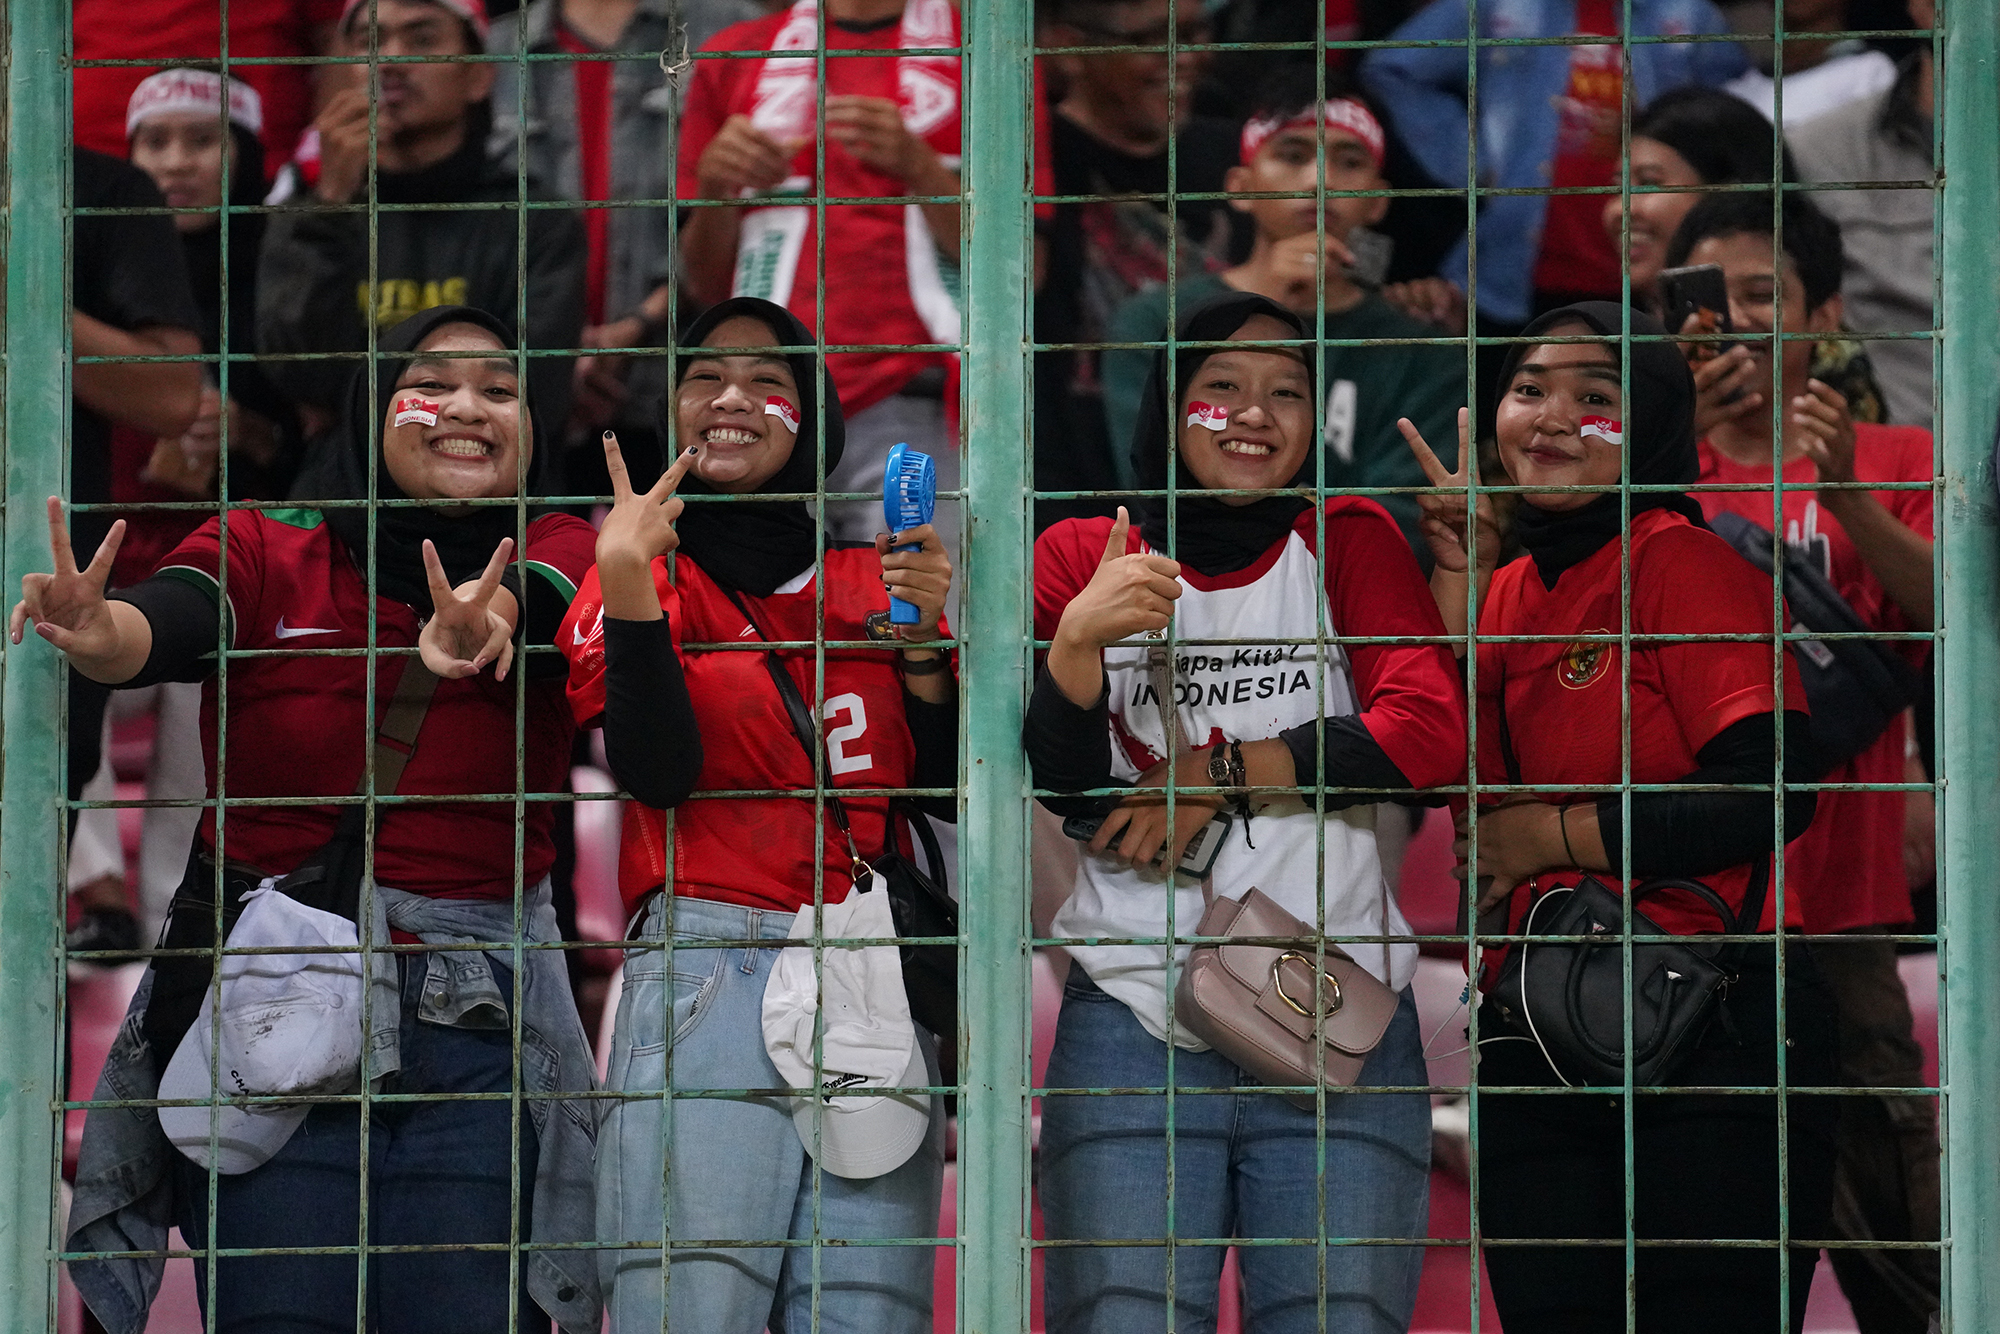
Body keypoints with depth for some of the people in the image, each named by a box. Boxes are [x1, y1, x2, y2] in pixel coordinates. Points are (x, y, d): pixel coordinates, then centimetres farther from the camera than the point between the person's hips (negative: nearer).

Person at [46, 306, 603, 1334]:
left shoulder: (555, 554, 6)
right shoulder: (263, 553, 4)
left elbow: (529, 593, -18)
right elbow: (166, 623, -17)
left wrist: (480, 622, -42)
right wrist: (96, 633, -41)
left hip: (475, 1026, 1)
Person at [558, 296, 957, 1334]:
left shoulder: (871, 584, 19)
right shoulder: (644, 577, 10)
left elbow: (943, 794, 13)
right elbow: (657, 772, -5)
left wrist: (925, 635, 0)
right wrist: (627, 596, -15)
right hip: (709, 968, -3)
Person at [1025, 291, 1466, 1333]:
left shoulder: (1348, 542, 9)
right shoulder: (1083, 556, 11)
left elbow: (1431, 731, -6)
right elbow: (1054, 780, 1)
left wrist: (1218, 773, -9)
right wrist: (1078, 639, -18)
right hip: (1133, 1018, 0)